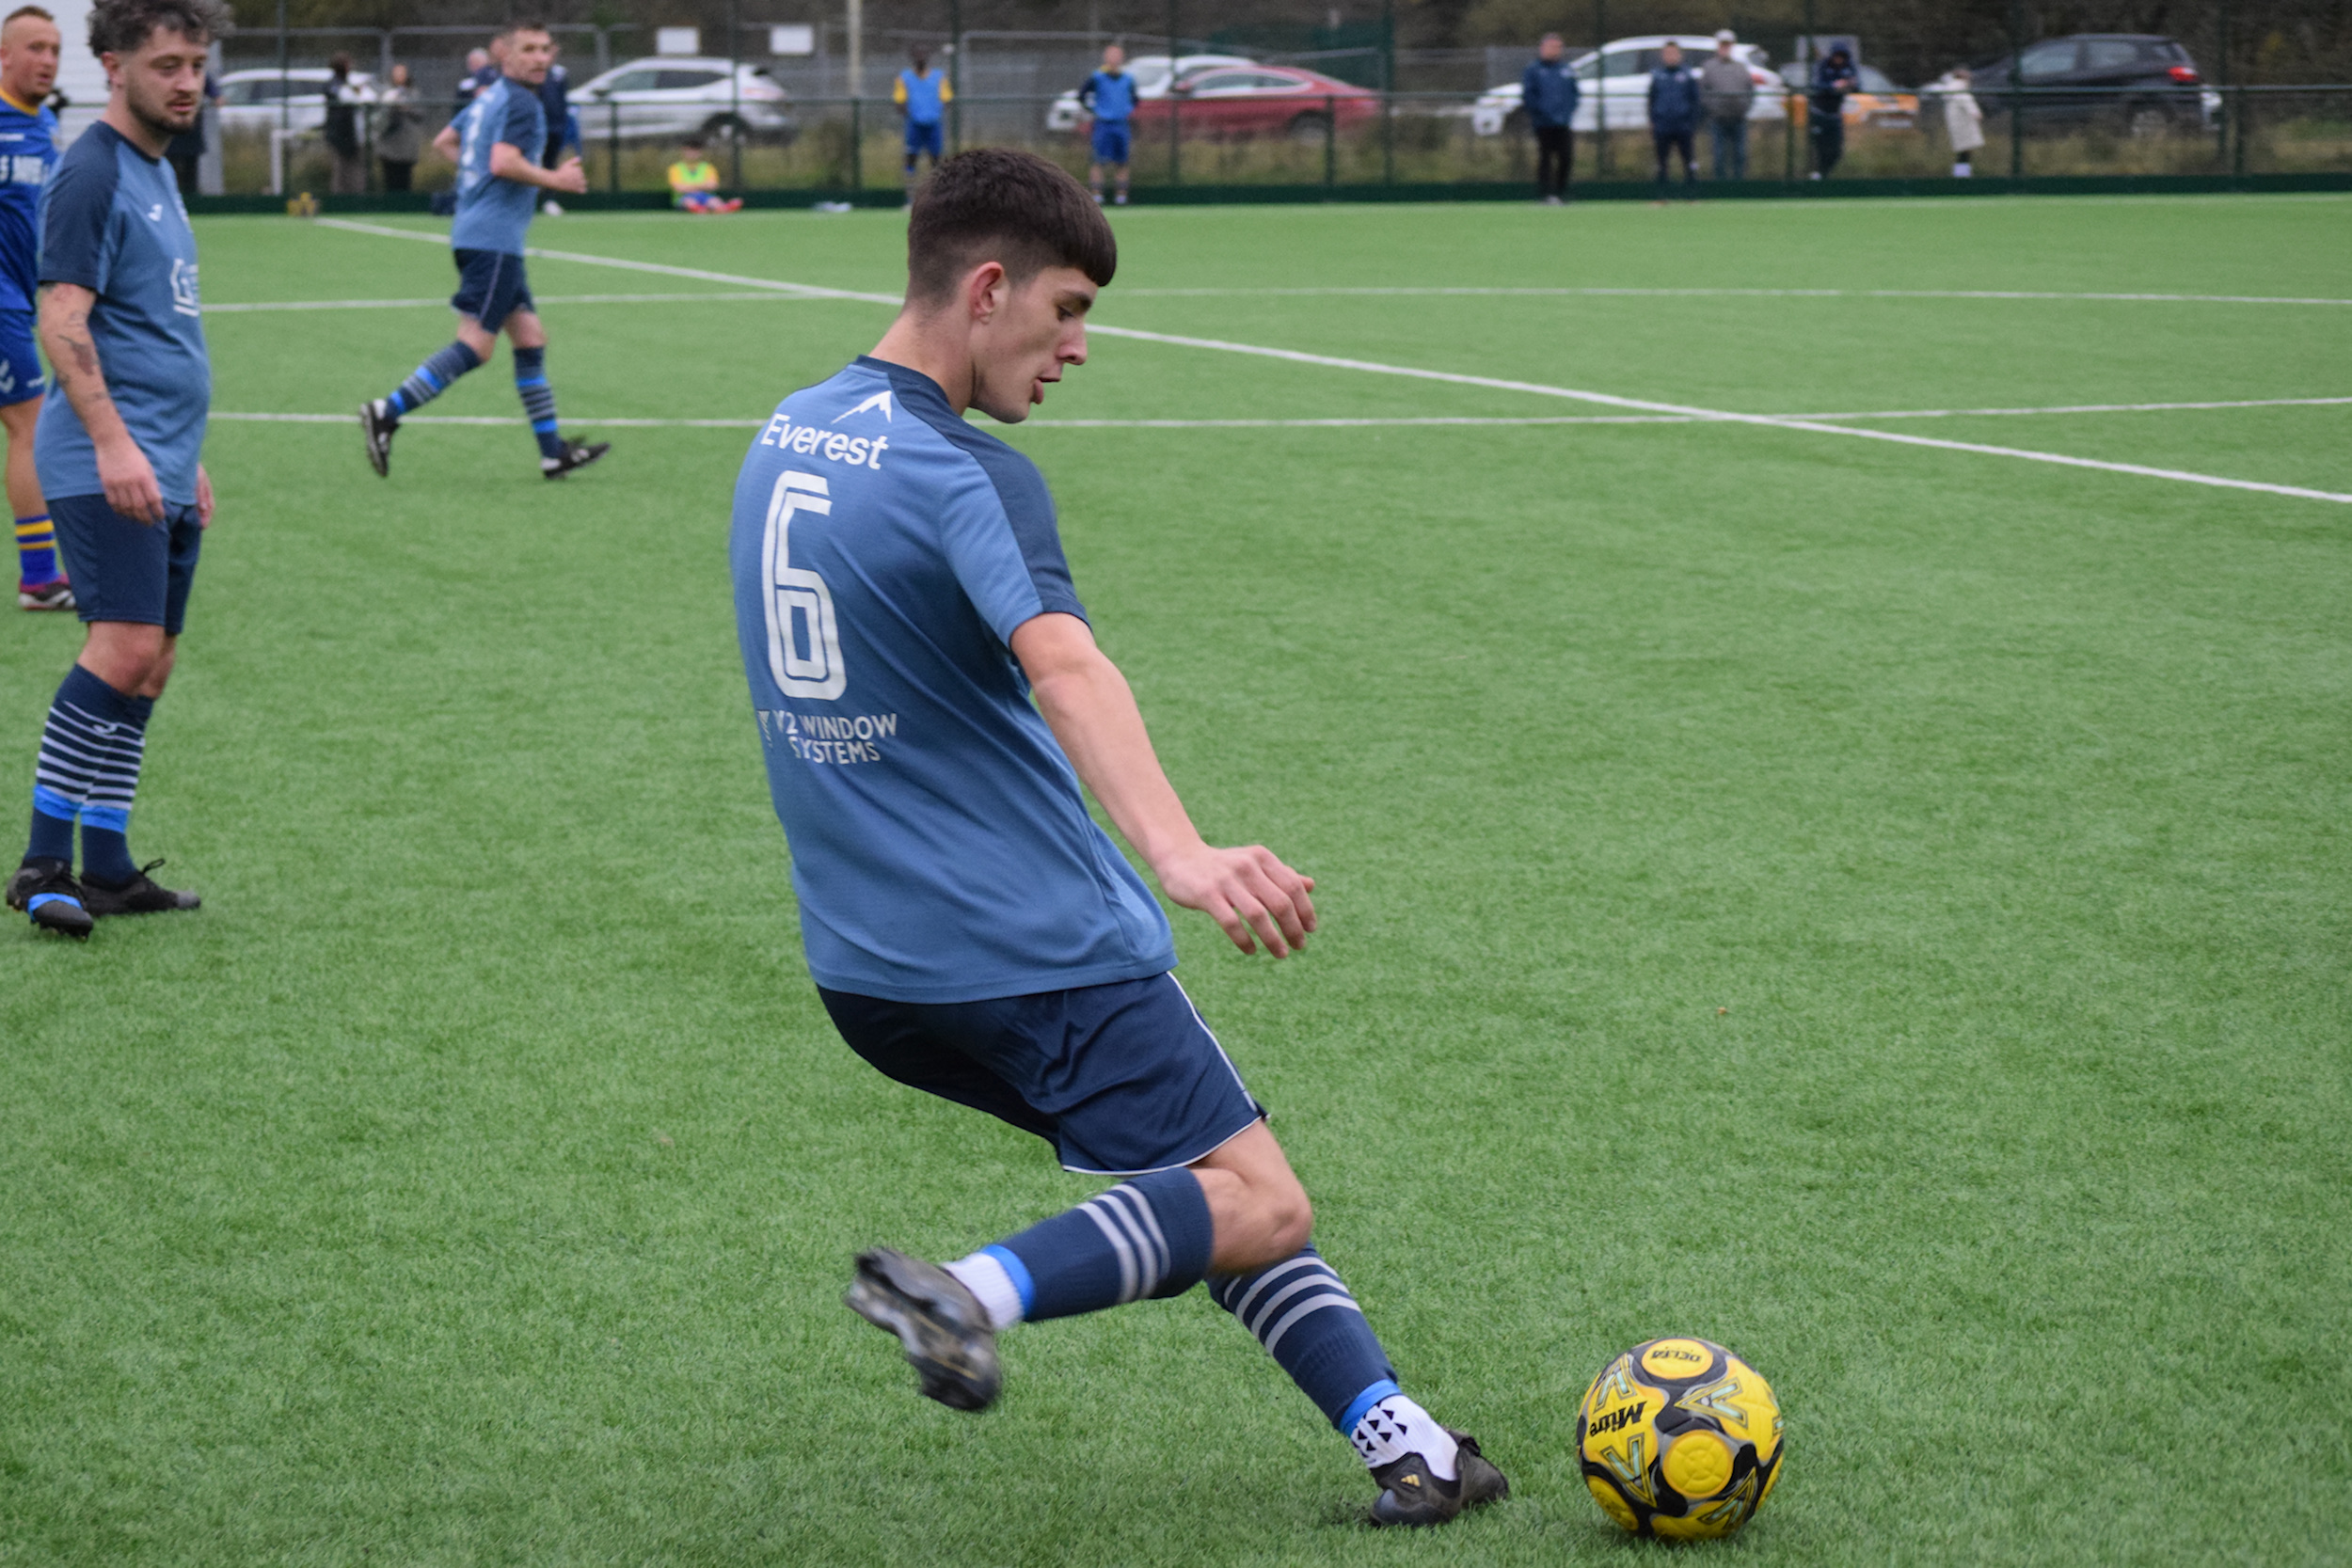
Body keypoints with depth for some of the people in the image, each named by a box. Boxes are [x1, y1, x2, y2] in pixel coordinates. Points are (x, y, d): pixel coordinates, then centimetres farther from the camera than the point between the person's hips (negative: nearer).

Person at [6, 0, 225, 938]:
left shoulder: (157, 174, 19)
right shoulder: (91, 173, -10)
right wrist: (112, 440, -26)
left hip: (161, 470, 9)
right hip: (105, 468, -9)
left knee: (148, 665, 8)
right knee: (123, 650, -17)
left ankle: (105, 867, 12)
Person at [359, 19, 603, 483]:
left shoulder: (488, 98, 17)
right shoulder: (522, 102, -12)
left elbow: (443, 142, 26)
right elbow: (504, 162, -24)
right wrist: (555, 180, -13)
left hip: (481, 235, 10)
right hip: (493, 239, -10)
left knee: (530, 337, 10)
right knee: (476, 345, -12)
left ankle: (552, 451, 12)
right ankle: (387, 412, -15)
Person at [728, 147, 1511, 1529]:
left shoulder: (786, 436, 10)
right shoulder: (967, 479, -16)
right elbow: (1062, 665, -35)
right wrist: (1182, 858, -50)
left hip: (867, 970, 9)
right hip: (1036, 948, -9)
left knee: (1205, 1174, 16)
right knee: (1260, 1207, -6)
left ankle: (1393, 1435, 12)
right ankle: (976, 1292, -24)